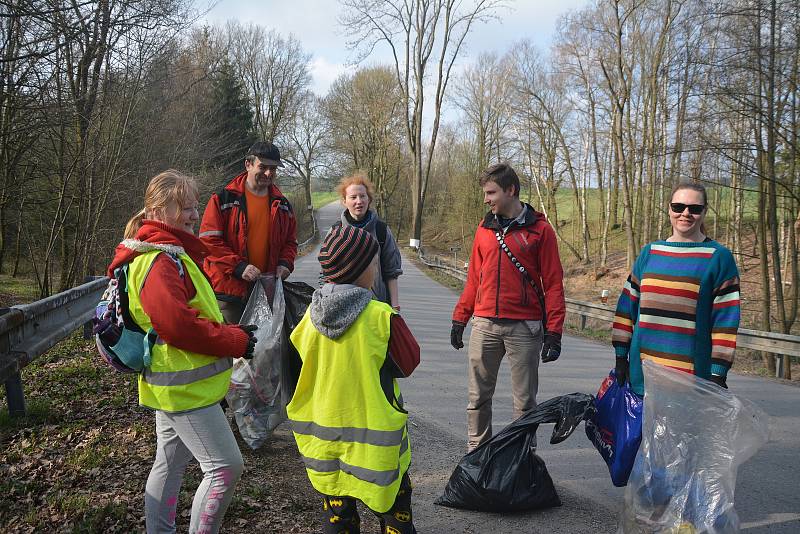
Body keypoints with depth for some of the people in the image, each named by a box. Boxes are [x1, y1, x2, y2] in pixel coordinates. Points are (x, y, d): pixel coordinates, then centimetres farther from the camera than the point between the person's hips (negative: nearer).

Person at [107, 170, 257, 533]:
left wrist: (231, 332, 7)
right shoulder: (160, 259, -19)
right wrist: (237, 341, -20)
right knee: (225, 466, -5)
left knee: (170, 464, 20)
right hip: (186, 386, -11)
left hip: (175, 383, 11)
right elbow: (176, 323, -29)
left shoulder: (169, 253, 14)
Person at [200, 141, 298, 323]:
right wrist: (239, 267, -19)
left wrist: (285, 264, -1)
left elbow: (290, 240, 20)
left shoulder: (282, 204, 11)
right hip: (229, 287, -4)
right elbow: (209, 240, -9)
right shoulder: (223, 199, -5)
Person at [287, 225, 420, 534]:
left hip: (323, 428, 5)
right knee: (395, 507, 16)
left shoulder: (312, 313, -6)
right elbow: (408, 363, -8)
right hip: (371, 425, -4)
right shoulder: (381, 317, -21)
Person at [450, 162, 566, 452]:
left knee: (524, 401, 6)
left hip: (524, 328, -4)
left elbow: (553, 283, -4)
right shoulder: (485, 228, 10)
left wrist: (553, 331, -9)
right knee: (478, 396, 9)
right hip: (485, 325, 4)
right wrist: (460, 318, 11)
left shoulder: (539, 229, -2)